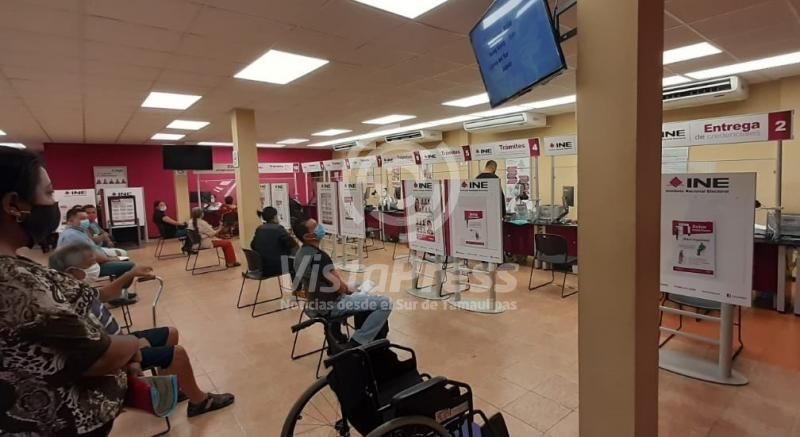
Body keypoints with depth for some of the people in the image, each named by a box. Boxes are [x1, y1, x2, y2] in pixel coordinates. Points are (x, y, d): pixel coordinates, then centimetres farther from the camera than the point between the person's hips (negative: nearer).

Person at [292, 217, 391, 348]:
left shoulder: (302, 253, 4)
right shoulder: (316, 256, -27)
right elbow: (339, 287, -23)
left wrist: (347, 287, 3)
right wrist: (348, 289, -2)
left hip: (319, 301, 10)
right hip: (331, 304, -10)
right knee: (384, 304, -13)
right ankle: (354, 345, -5)